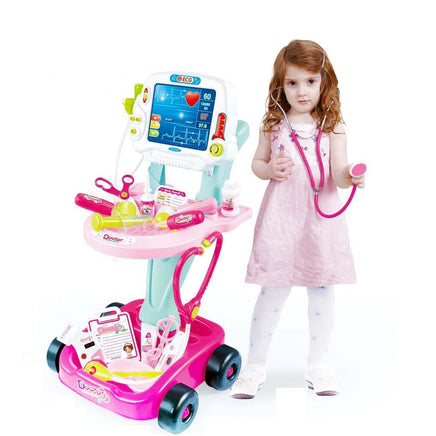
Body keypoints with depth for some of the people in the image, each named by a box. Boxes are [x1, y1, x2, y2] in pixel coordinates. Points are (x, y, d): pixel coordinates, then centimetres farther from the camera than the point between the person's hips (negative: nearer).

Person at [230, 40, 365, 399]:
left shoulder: (332, 126, 1)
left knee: (322, 289, 10)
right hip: (281, 217, 0)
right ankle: (255, 365, 21)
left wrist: (350, 175, -28)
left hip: (321, 217, 1)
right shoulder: (273, 124, 3)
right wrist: (270, 170, -10)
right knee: (273, 291, 2)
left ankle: (319, 363, 31)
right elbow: (257, 162, 11)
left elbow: (338, 174, -6)